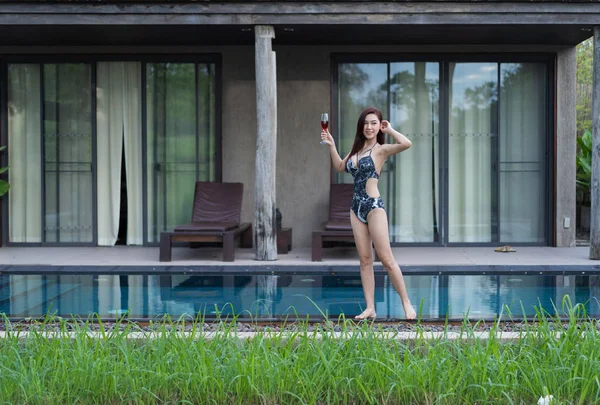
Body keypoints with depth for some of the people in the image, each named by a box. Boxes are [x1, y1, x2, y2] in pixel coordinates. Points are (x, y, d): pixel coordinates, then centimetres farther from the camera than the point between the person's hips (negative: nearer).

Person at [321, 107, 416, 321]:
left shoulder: (381, 150, -7)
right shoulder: (357, 149, 14)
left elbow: (406, 144, -24)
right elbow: (340, 167, 25)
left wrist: (390, 130, -10)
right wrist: (331, 145, 15)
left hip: (374, 206, -7)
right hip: (356, 207, 7)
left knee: (387, 259, -7)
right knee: (365, 260, 5)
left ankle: (407, 303, 2)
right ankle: (370, 308, 8)